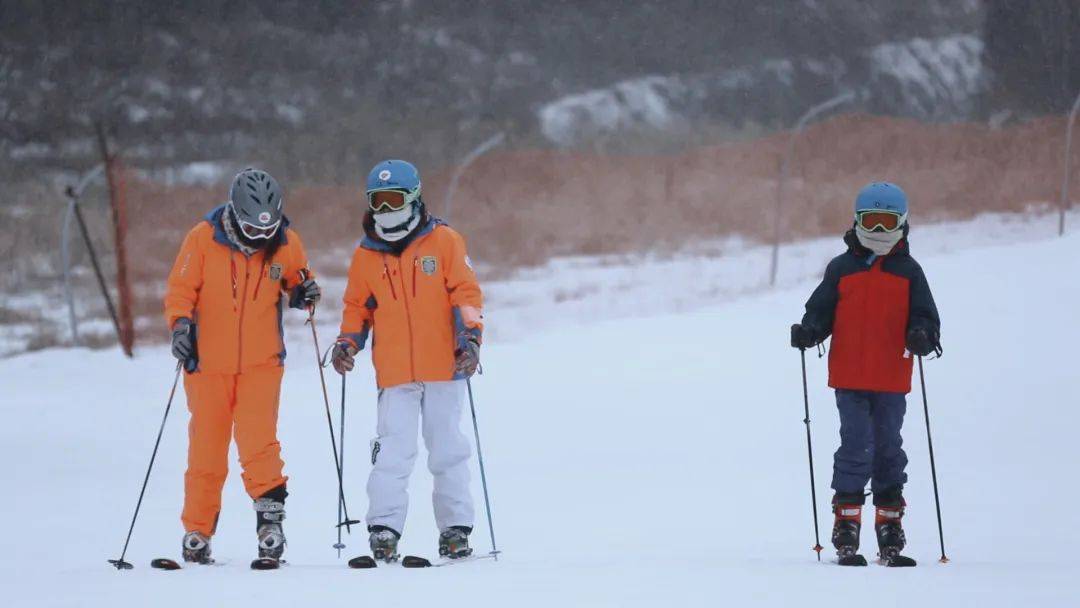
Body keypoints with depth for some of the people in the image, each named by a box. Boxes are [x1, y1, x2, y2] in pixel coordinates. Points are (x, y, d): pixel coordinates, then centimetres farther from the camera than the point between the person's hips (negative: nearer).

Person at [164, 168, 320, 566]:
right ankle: (197, 531, 16)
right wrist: (181, 323, -22)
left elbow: (296, 281, 14)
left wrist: (303, 293, -8)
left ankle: (269, 513, -13)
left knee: (258, 439, -17)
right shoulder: (203, 239, -9)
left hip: (261, 362, 0)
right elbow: (181, 288, -5)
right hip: (209, 362, 0)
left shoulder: (286, 243, -2)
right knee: (206, 448, 6)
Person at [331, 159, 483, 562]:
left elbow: (466, 293, 0)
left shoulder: (443, 242, 1)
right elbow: (357, 307, 17)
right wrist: (348, 342, 1)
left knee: (448, 450, 5)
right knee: (393, 453, -7)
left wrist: (469, 337, -11)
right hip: (394, 374, 1)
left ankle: (455, 529, 11)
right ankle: (384, 530, -7)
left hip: (443, 367, -1)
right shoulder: (365, 256, 9)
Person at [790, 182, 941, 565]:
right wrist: (809, 331, -12)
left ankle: (890, 522, 17)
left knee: (888, 449, 8)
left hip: (892, 380, 1)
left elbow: (925, 315, 5)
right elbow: (821, 310, 9)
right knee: (856, 447, -8)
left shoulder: (908, 272, 7)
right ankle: (846, 523, -4)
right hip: (850, 377, -1)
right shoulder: (841, 269, 6)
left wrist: (922, 336, -17)